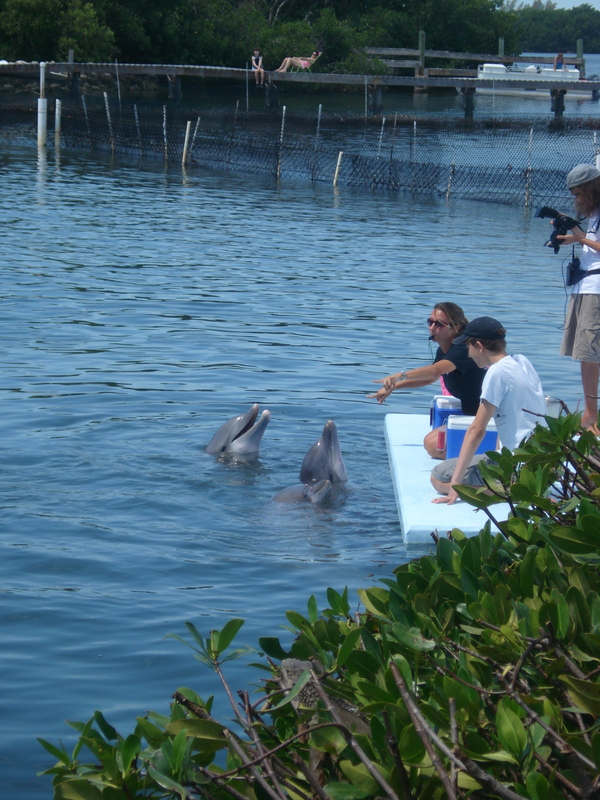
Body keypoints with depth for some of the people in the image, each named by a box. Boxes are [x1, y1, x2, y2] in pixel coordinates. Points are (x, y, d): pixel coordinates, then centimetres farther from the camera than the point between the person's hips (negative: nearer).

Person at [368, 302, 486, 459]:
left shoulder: (462, 351, -23)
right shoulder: (443, 351, 7)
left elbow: (436, 370, -42)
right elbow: (429, 378, 25)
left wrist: (401, 375, -54)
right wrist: (393, 386, 18)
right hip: (468, 416, 10)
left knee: (434, 446, -18)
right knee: (429, 441, 6)